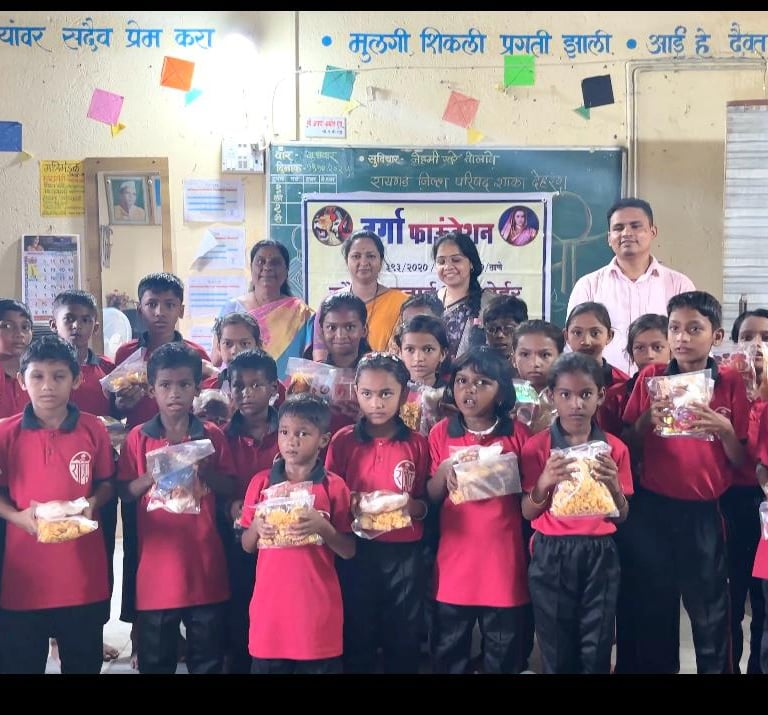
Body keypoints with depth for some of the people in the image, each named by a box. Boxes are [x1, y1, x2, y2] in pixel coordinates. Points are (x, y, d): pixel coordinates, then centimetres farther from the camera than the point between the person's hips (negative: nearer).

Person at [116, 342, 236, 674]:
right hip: (156, 565, 0)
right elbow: (123, 492, 2)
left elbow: (230, 488, 3)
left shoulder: (212, 435, 2)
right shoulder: (138, 438, 0)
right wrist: (152, 476, -15)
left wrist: (204, 471, -14)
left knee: (208, 658, 11)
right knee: (154, 660, 11)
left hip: (204, 564, 1)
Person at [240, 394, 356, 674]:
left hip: (317, 605, -2)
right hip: (270, 603, 2)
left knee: (319, 666, 4)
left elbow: (349, 551, -1)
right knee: (266, 666, 6)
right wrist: (256, 527, -10)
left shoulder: (334, 486, -2)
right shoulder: (261, 482, 4)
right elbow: (247, 546, 11)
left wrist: (323, 527, -17)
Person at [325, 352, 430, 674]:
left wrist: (412, 506, -14)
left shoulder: (417, 444, 0)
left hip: (404, 553, 0)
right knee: (356, 636, 10)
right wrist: (349, 506, -17)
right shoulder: (343, 440, -1)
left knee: (403, 639, 9)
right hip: (357, 551, 0)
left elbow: (426, 504, 7)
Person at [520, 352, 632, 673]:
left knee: (597, 651, 3)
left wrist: (612, 485, -16)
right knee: (556, 652, 5)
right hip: (551, 555, -1)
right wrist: (545, 482, -20)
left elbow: (621, 516, 4)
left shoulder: (614, 448, 2)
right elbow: (528, 513, -2)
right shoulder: (537, 447, -2)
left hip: (599, 554, 1)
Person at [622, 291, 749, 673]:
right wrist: (646, 420, -14)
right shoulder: (650, 378, 0)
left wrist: (724, 430, -18)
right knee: (652, 606, 11)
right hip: (652, 509, 1)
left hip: (703, 511, -1)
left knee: (710, 610, 6)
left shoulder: (731, 383, -2)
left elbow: (741, 462, 0)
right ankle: (653, 666, 28)